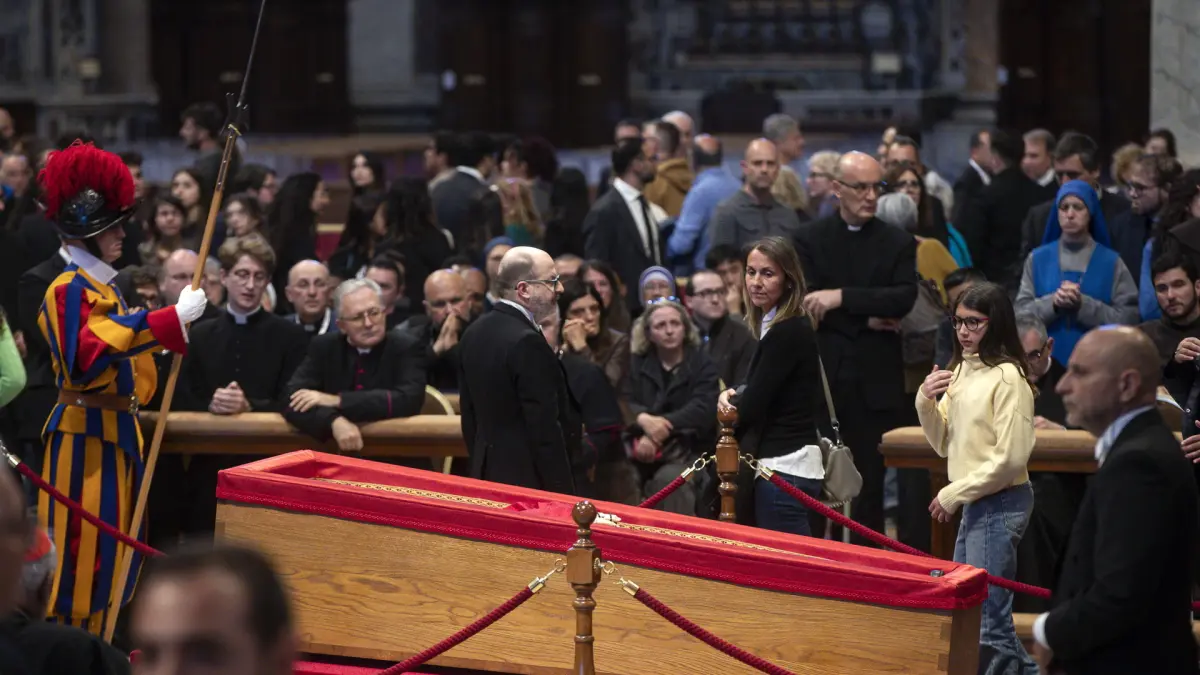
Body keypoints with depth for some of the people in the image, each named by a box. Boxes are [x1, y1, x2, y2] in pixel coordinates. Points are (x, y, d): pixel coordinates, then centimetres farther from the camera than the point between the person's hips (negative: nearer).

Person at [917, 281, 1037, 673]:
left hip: (1001, 503, -9)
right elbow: (944, 445, 14)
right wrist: (926, 402, -4)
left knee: (988, 616, -9)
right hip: (973, 503, 9)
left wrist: (954, 495, -14)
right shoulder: (961, 371, 10)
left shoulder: (1008, 377, -15)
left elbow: (1011, 458, -18)